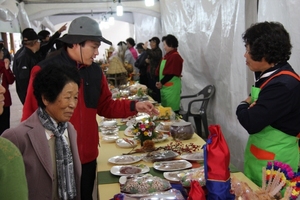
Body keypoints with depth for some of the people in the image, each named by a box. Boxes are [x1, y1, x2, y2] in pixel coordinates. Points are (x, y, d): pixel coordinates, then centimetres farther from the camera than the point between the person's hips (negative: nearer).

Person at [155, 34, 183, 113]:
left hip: (172, 87, -9)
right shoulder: (167, 55, 14)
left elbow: (171, 73, -20)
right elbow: (161, 70, 15)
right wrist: (159, 82, 2)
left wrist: (161, 83, -11)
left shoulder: (175, 56, -15)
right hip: (165, 86, 10)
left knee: (172, 109, -6)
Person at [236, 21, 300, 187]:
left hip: (273, 162, -9)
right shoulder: (272, 76, 6)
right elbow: (258, 110, 13)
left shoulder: (284, 85, -25)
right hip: (258, 155, 9)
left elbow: (251, 123, -27)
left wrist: (243, 105, -7)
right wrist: (250, 105, -9)